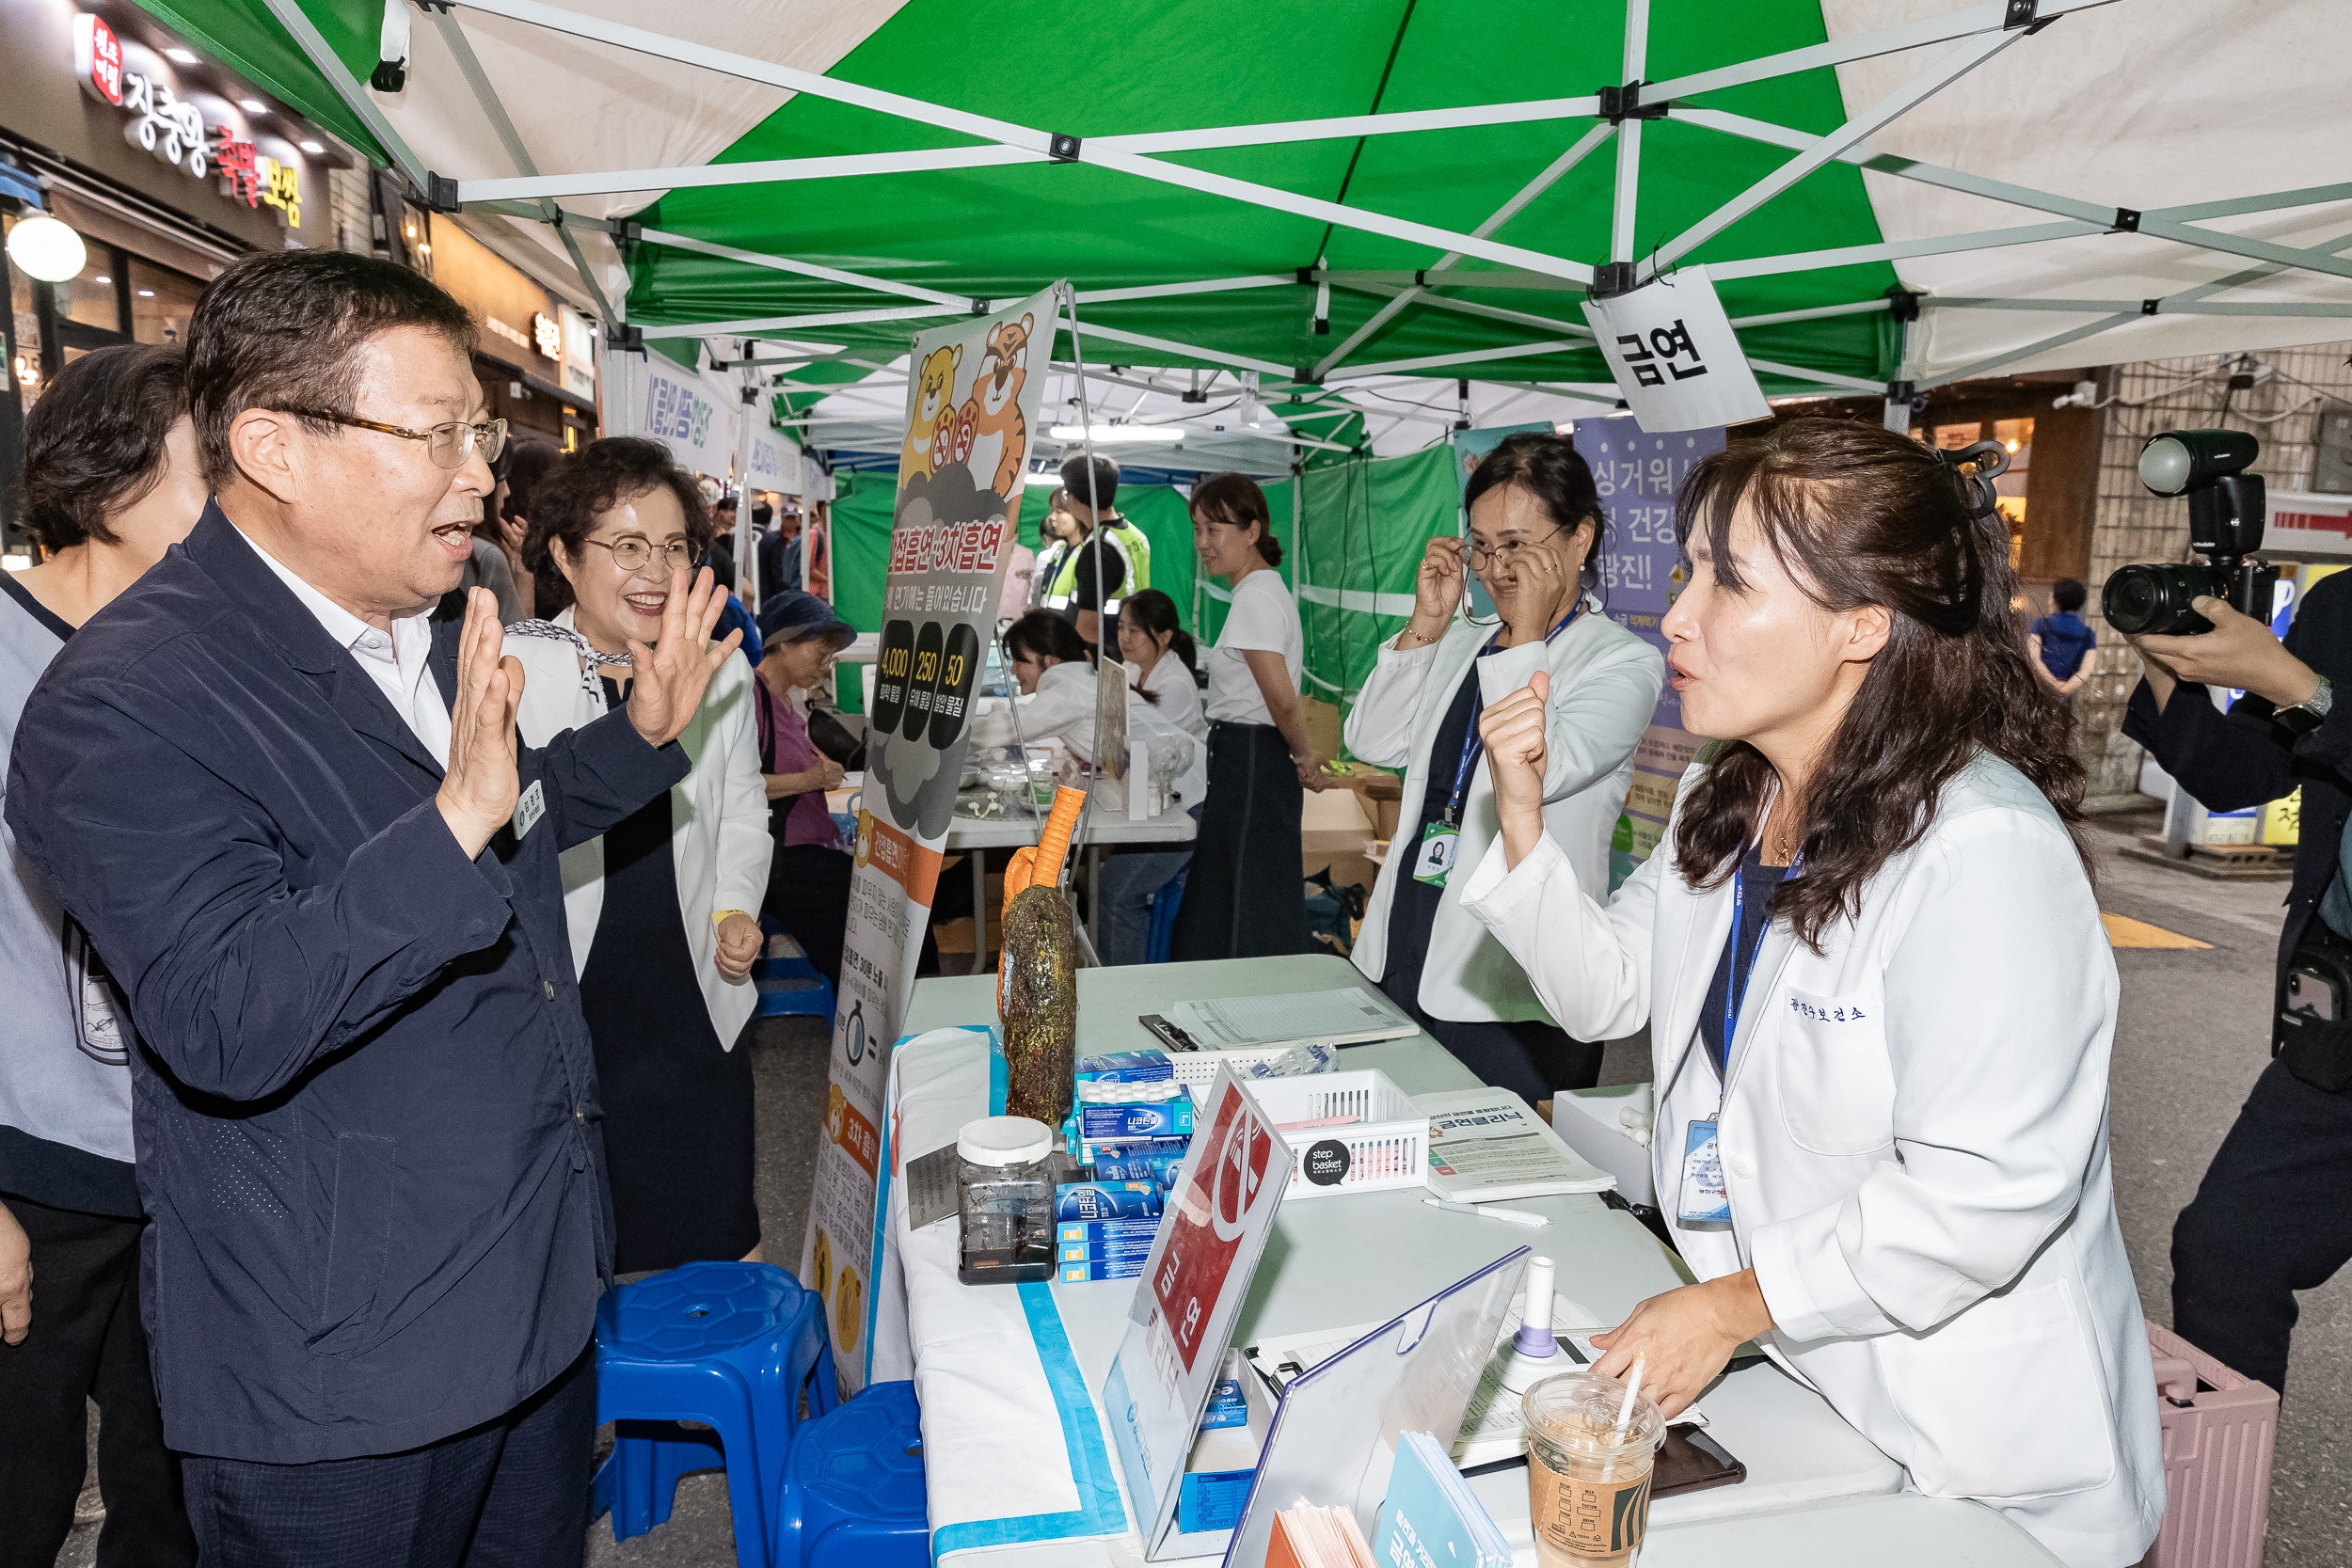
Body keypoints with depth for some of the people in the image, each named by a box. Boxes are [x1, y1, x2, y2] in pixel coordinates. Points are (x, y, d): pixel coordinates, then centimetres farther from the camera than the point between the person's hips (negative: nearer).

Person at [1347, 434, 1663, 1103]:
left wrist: (1527, 637, -16)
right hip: (1403, 964, 6)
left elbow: (1537, 772, -21)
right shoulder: (1460, 644, 12)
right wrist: (1426, 622, 0)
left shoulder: (1626, 662, -7)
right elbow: (1371, 742, 5)